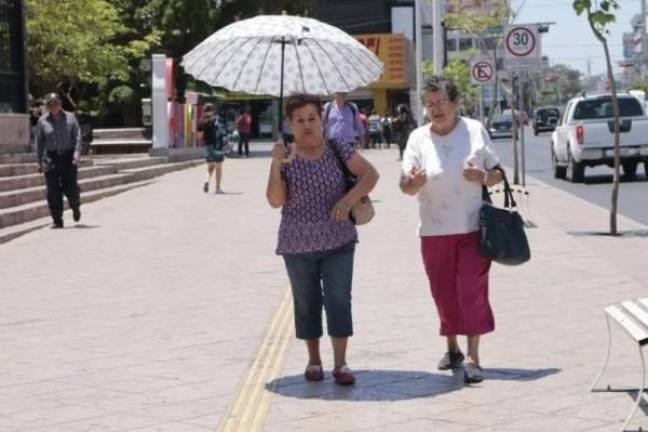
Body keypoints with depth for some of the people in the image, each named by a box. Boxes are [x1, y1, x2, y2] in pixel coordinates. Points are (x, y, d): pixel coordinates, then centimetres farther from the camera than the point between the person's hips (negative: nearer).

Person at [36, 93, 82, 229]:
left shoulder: (70, 118, 4)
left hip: (68, 156, -1)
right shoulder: (43, 121, 6)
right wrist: (40, 162, 8)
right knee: (53, 192, -4)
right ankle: (57, 220, 2)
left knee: (70, 187, -4)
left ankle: (75, 207, 28)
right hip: (50, 158, 1)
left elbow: (77, 137, 0)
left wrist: (77, 153, -14)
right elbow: (39, 142, 9)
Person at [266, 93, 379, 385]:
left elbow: (370, 174, -5)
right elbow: (275, 201, -10)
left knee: (339, 301, -6)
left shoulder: (337, 149, -1)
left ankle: (340, 364, -3)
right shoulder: (286, 158, -2)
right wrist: (275, 165, -23)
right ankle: (313, 360, 23)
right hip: (298, 245, 1)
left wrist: (349, 199, -21)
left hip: (338, 242, 0)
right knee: (307, 303, 10)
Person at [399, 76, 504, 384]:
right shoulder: (419, 138, 2)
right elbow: (406, 186, -4)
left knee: (472, 291, -7)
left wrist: (483, 176, -14)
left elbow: (497, 174, 8)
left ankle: (473, 358, -4)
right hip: (434, 231, 2)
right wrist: (414, 182, -27)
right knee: (444, 293, 10)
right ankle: (452, 349, 29)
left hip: (473, 227, -2)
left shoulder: (475, 130, 1)